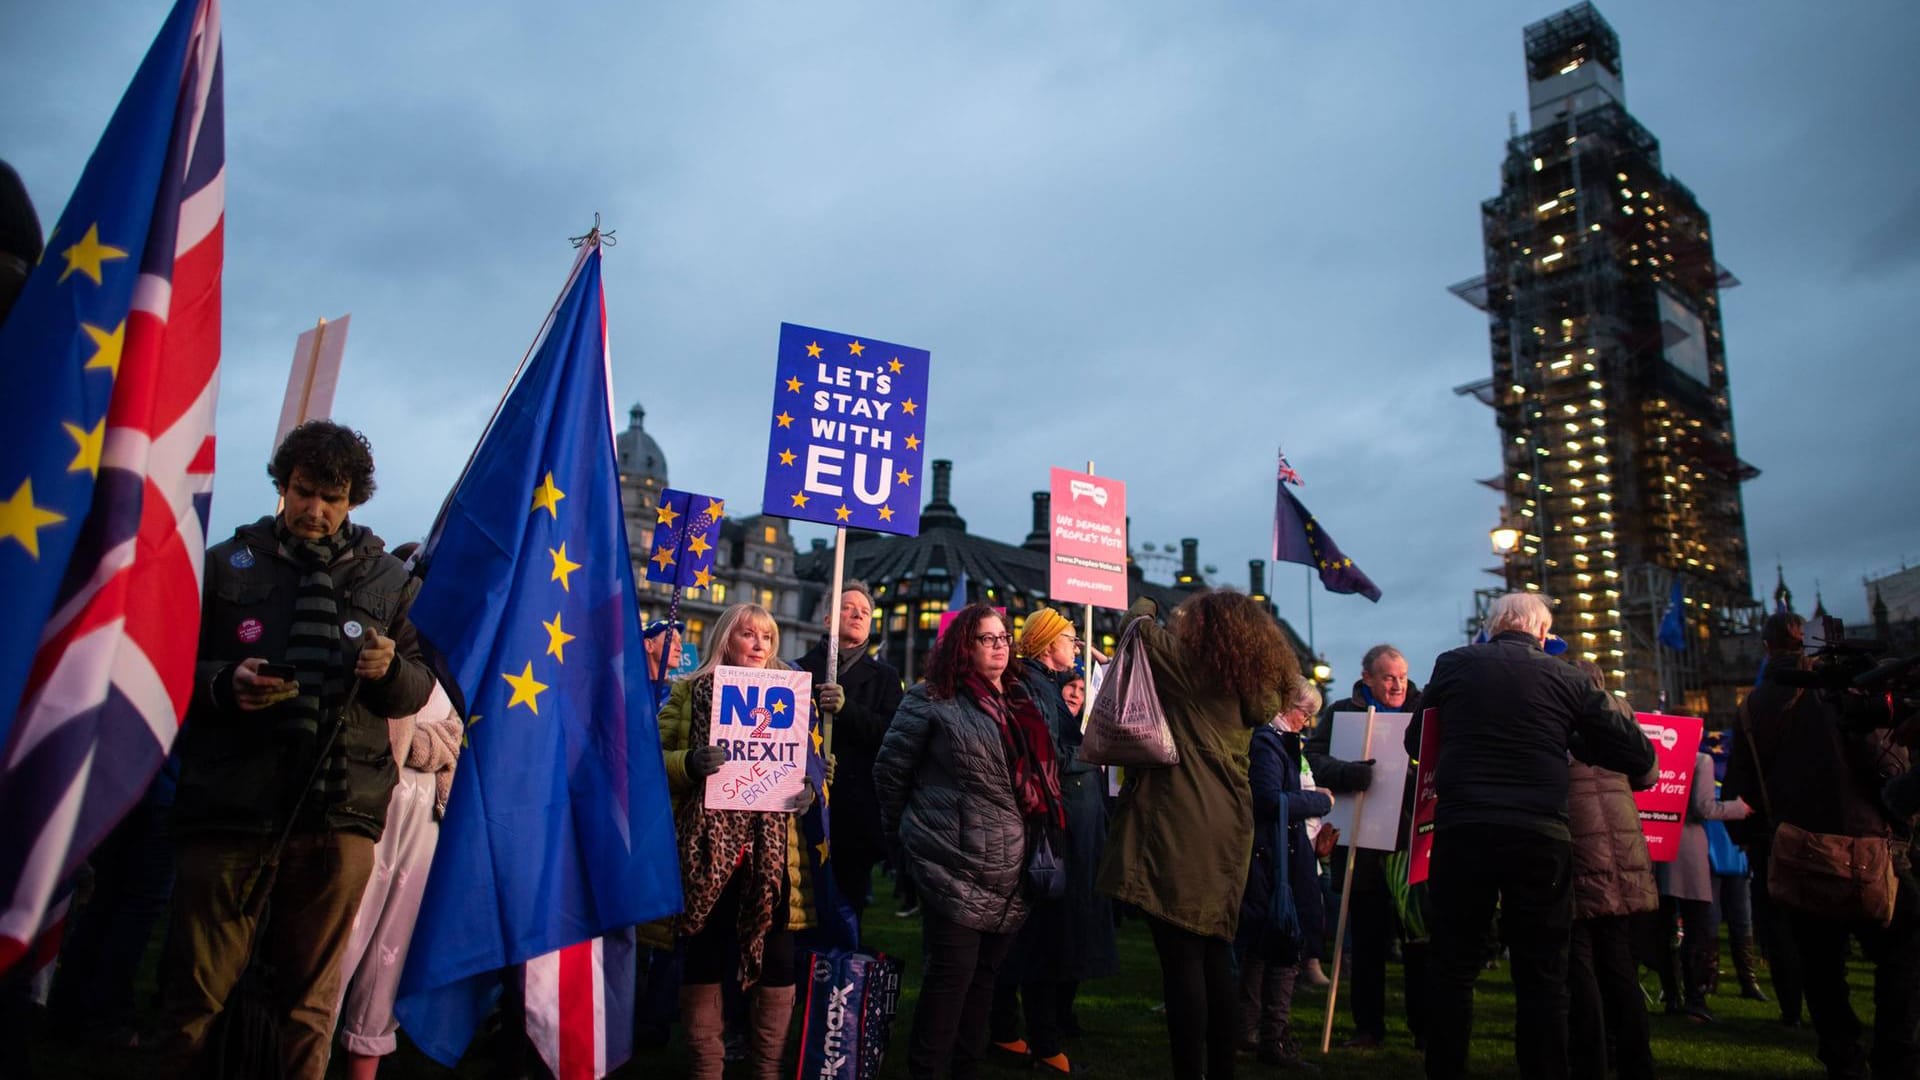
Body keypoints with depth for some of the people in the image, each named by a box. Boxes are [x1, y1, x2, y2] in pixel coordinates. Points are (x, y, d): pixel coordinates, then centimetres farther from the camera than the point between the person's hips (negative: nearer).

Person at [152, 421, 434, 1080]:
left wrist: (392, 669, -11)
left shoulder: (388, 580, 11)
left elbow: (419, 690, 12)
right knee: (196, 989, 2)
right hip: (228, 809, -1)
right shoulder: (227, 563, 8)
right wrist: (223, 684, -12)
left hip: (340, 819, 1)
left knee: (313, 1001, 9)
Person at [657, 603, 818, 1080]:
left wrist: (809, 791, -5)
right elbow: (654, 758, 1)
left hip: (772, 849, 2)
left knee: (776, 965, 4)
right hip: (706, 844, -2)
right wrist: (688, 763, -19)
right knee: (703, 963, 4)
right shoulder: (689, 691, 5)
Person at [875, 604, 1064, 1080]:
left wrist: (1034, 850, 16)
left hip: (1008, 867, 6)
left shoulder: (1019, 703, 13)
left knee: (986, 970, 14)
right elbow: (891, 768, -3)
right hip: (954, 864, -6)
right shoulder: (932, 699, -7)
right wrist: (904, 828, 6)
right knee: (953, 970, -4)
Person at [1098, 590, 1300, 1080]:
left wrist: (1143, 606, 21)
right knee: (1216, 955, 13)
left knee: (1182, 957, -5)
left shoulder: (1189, 663, -5)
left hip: (1181, 823, -7)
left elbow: (1141, 627, -4)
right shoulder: (1253, 685, 12)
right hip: (1229, 825, 7)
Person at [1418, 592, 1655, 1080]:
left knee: (1453, 969, 9)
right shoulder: (1566, 678, 6)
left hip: (1461, 830, 0)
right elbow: (1639, 755, 8)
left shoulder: (1453, 664, 7)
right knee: (1541, 976, 9)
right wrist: (1567, 740, 20)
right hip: (1540, 836, 0)